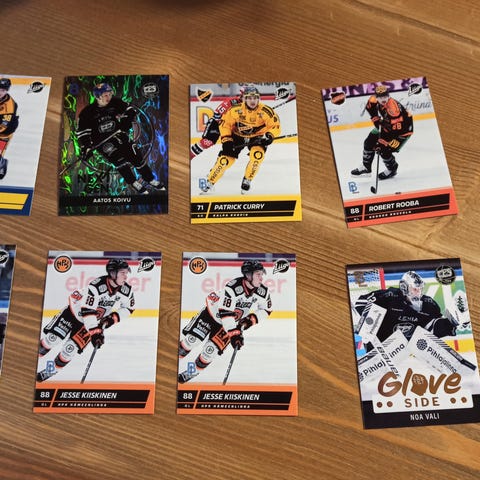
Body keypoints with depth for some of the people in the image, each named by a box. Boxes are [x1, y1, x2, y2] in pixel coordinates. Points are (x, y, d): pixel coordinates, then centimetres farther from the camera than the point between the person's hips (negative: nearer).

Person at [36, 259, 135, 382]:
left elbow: (129, 308, -2)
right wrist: (95, 332, -38)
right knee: (52, 338, -5)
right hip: (76, 311, -3)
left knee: (70, 349, -5)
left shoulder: (126, 290, -20)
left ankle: (52, 370, 20)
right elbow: (87, 311, -36)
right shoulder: (97, 286, -35)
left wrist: (113, 318, -14)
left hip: (96, 321, 3)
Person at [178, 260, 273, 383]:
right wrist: (234, 333, -37)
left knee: (211, 349, -4)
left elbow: (266, 310, -1)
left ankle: (194, 371, 21)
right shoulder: (233, 287, -36)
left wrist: (251, 319, -14)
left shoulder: (263, 292, -20)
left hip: (234, 322, 3)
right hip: (214, 312, -3)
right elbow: (225, 313, -36)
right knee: (192, 339, -5)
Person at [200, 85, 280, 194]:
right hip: (238, 136, 0)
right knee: (225, 159, -8)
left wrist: (269, 136, -31)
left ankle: (247, 181, -6)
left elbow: (275, 126, -13)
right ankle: (209, 182, 11)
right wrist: (226, 140, -16)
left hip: (257, 137, 0)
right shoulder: (236, 110, -22)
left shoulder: (265, 111, -23)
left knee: (257, 155, -28)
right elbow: (225, 124, -10)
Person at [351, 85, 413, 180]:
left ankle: (392, 170, 17)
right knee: (369, 142, 5)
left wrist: (382, 142, -36)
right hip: (387, 123, 8)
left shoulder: (393, 108, -39)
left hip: (403, 129, -8)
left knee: (385, 151, -13)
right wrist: (376, 119, -2)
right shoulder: (374, 100, -18)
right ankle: (366, 167, 24)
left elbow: (394, 130, -38)